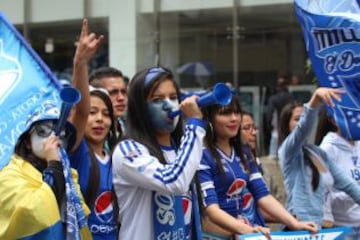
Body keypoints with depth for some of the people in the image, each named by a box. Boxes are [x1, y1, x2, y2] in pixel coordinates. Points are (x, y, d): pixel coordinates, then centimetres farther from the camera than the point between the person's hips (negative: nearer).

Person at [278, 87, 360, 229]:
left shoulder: (319, 154, 16)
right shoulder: (288, 150, -6)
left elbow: (345, 183, 17)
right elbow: (304, 127, -26)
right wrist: (316, 97, -41)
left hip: (321, 226, 7)